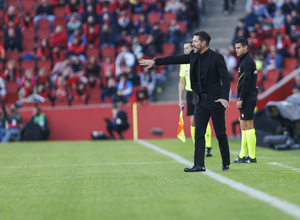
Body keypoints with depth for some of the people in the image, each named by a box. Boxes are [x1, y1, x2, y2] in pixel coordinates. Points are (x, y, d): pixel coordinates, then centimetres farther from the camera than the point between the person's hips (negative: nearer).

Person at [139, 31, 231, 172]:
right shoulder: (194, 56, 8)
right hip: (200, 101, 6)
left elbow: (225, 79, -12)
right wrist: (155, 61, 6)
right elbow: (176, 59, 11)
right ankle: (199, 165, -5)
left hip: (215, 101, -6)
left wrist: (224, 97, -24)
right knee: (199, 134, -2)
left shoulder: (216, 58, -10)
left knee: (220, 134, 3)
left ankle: (226, 164, 15)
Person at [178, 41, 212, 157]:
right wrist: (180, 98, 12)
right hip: (190, 93, 5)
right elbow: (181, 82, 17)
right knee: (193, 122, 1)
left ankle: (208, 148, -4)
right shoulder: (183, 64, 11)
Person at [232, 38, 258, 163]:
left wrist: (241, 99, -19)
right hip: (247, 100, 10)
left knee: (248, 126, -9)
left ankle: (252, 157, -8)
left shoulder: (247, 61, -13)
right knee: (243, 127, 11)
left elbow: (246, 83, -19)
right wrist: (241, 99, 17)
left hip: (247, 99, -10)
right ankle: (242, 156, 15)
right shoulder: (246, 61, 19)